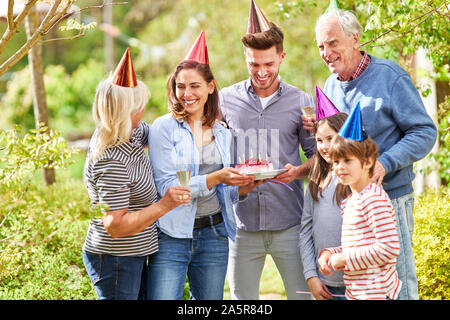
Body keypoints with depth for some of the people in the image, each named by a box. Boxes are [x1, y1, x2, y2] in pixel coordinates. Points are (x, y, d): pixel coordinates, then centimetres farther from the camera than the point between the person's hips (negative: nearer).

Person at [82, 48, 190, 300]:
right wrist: (164, 205, -28)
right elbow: (115, 226, -26)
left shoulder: (131, 132, 0)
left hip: (133, 255, 10)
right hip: (115, 260, -10)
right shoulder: (111, 163, -26)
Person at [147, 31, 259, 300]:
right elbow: (167, 187, -14)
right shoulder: (164, 127, -5)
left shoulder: (223, 133, 10)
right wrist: (216, 178, -22)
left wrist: (249, 184, -8)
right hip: (172, 236, -4)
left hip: (214, 235, 5)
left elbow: (227, 194, 12)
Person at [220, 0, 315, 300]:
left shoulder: (300, 101, 4)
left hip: (289, 222, -1)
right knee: (242, 299, 8)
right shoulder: (226, 99, 5)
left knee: (302, 295, 2)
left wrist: (298, 171, -14)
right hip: (242, 222, 1)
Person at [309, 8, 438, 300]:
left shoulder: (390, 76, -10)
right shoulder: (332, 84, 10)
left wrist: (384, 163, -24)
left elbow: (425, 132, -12)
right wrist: (316, 128, -2)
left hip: (390, 197, -6)